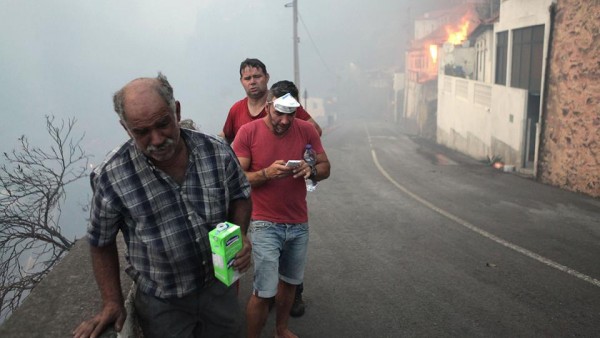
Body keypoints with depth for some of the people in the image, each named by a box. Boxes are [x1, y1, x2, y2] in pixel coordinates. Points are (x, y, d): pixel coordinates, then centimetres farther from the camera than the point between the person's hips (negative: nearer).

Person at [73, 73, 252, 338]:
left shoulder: (218, 152, -15)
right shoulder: (111, 178, -20)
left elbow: (240, 196, 2)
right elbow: (102, 243, -5)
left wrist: (240, 235, -15)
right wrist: (112, 303, -3)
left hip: (219, 286, 3)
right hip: (161, 304, -2)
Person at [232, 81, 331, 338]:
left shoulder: (306, 130, -2)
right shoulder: (248, 132, -11)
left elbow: (326, 167, 5)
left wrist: (312, 170, -18)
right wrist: (267, 173, -26)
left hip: (299, 223, 4)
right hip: (265, 225, -4)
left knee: (289, 282, 20)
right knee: (264, 292, -4)